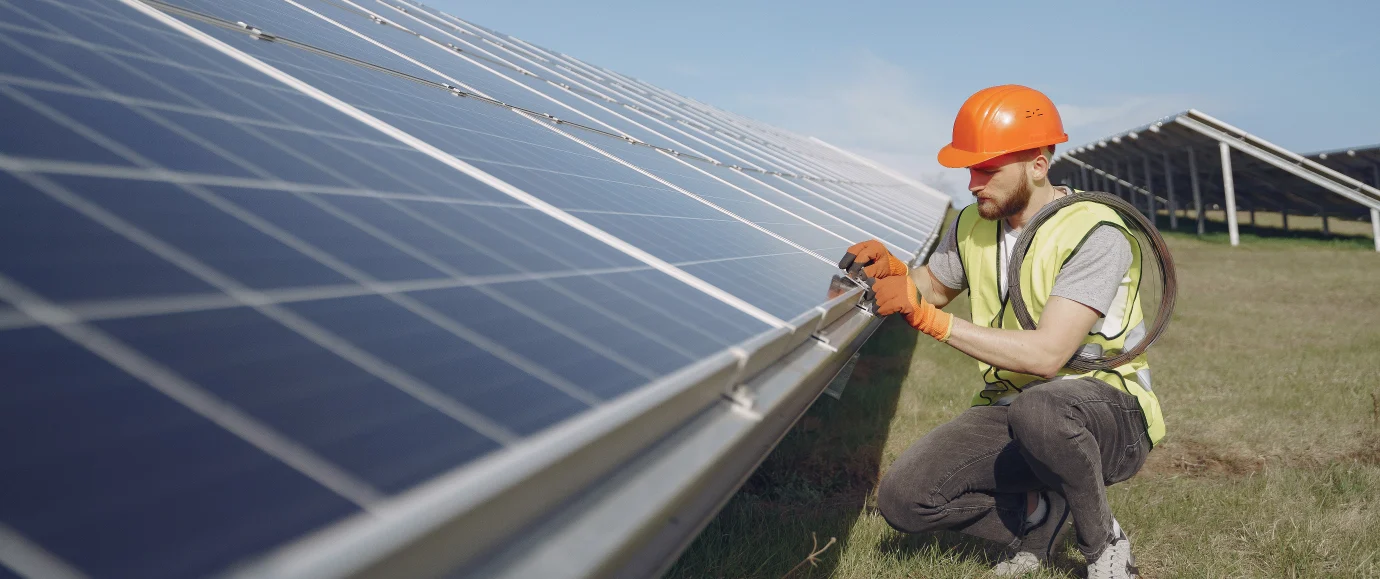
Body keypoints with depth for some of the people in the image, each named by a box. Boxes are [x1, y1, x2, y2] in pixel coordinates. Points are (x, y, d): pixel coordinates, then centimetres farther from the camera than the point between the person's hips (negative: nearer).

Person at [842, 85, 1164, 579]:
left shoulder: (1094, 234, -19)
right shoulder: (973, 225, 2)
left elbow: (1045, 354, -29)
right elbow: (934, 287, 21)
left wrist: (926, 316, -30)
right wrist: (893, 269, -4)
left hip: (1109, 412, -5)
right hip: (1010, 406, 6)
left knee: (1038, 409, -42)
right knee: (902, 498, -15)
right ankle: (1041, 514, 9)